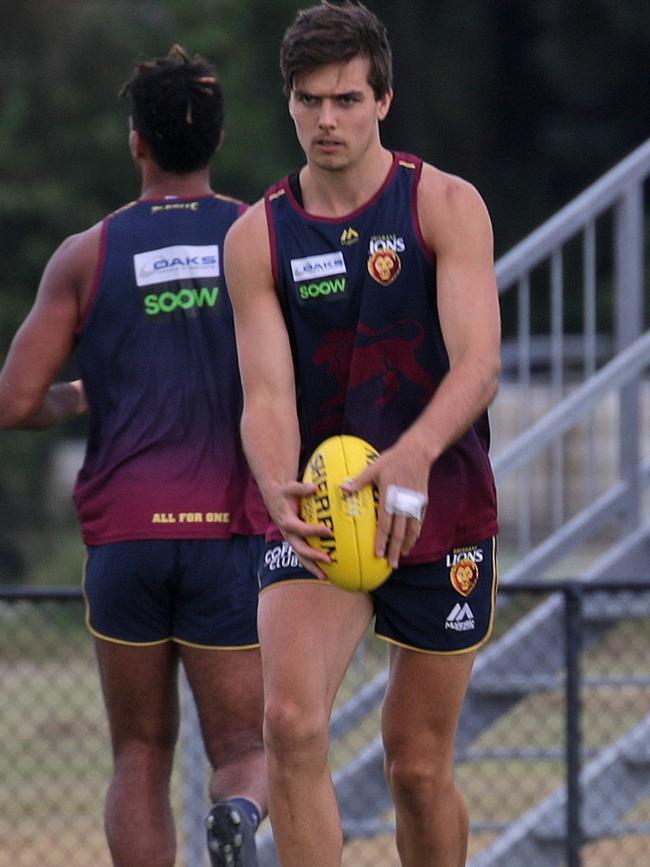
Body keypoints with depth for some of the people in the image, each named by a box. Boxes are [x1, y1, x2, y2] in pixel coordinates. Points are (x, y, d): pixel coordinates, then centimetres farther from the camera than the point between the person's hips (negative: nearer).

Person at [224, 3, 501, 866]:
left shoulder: (446, 206, -5)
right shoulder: (258, 237, 1)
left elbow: (478, 363, -17)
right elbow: (267, 391, -7)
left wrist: (413, 456, -37)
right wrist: (279, 488, -30)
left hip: (443, 518, -1)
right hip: (319, 517, 1)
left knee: (419, 765, 7)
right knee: (291, 720, -23)